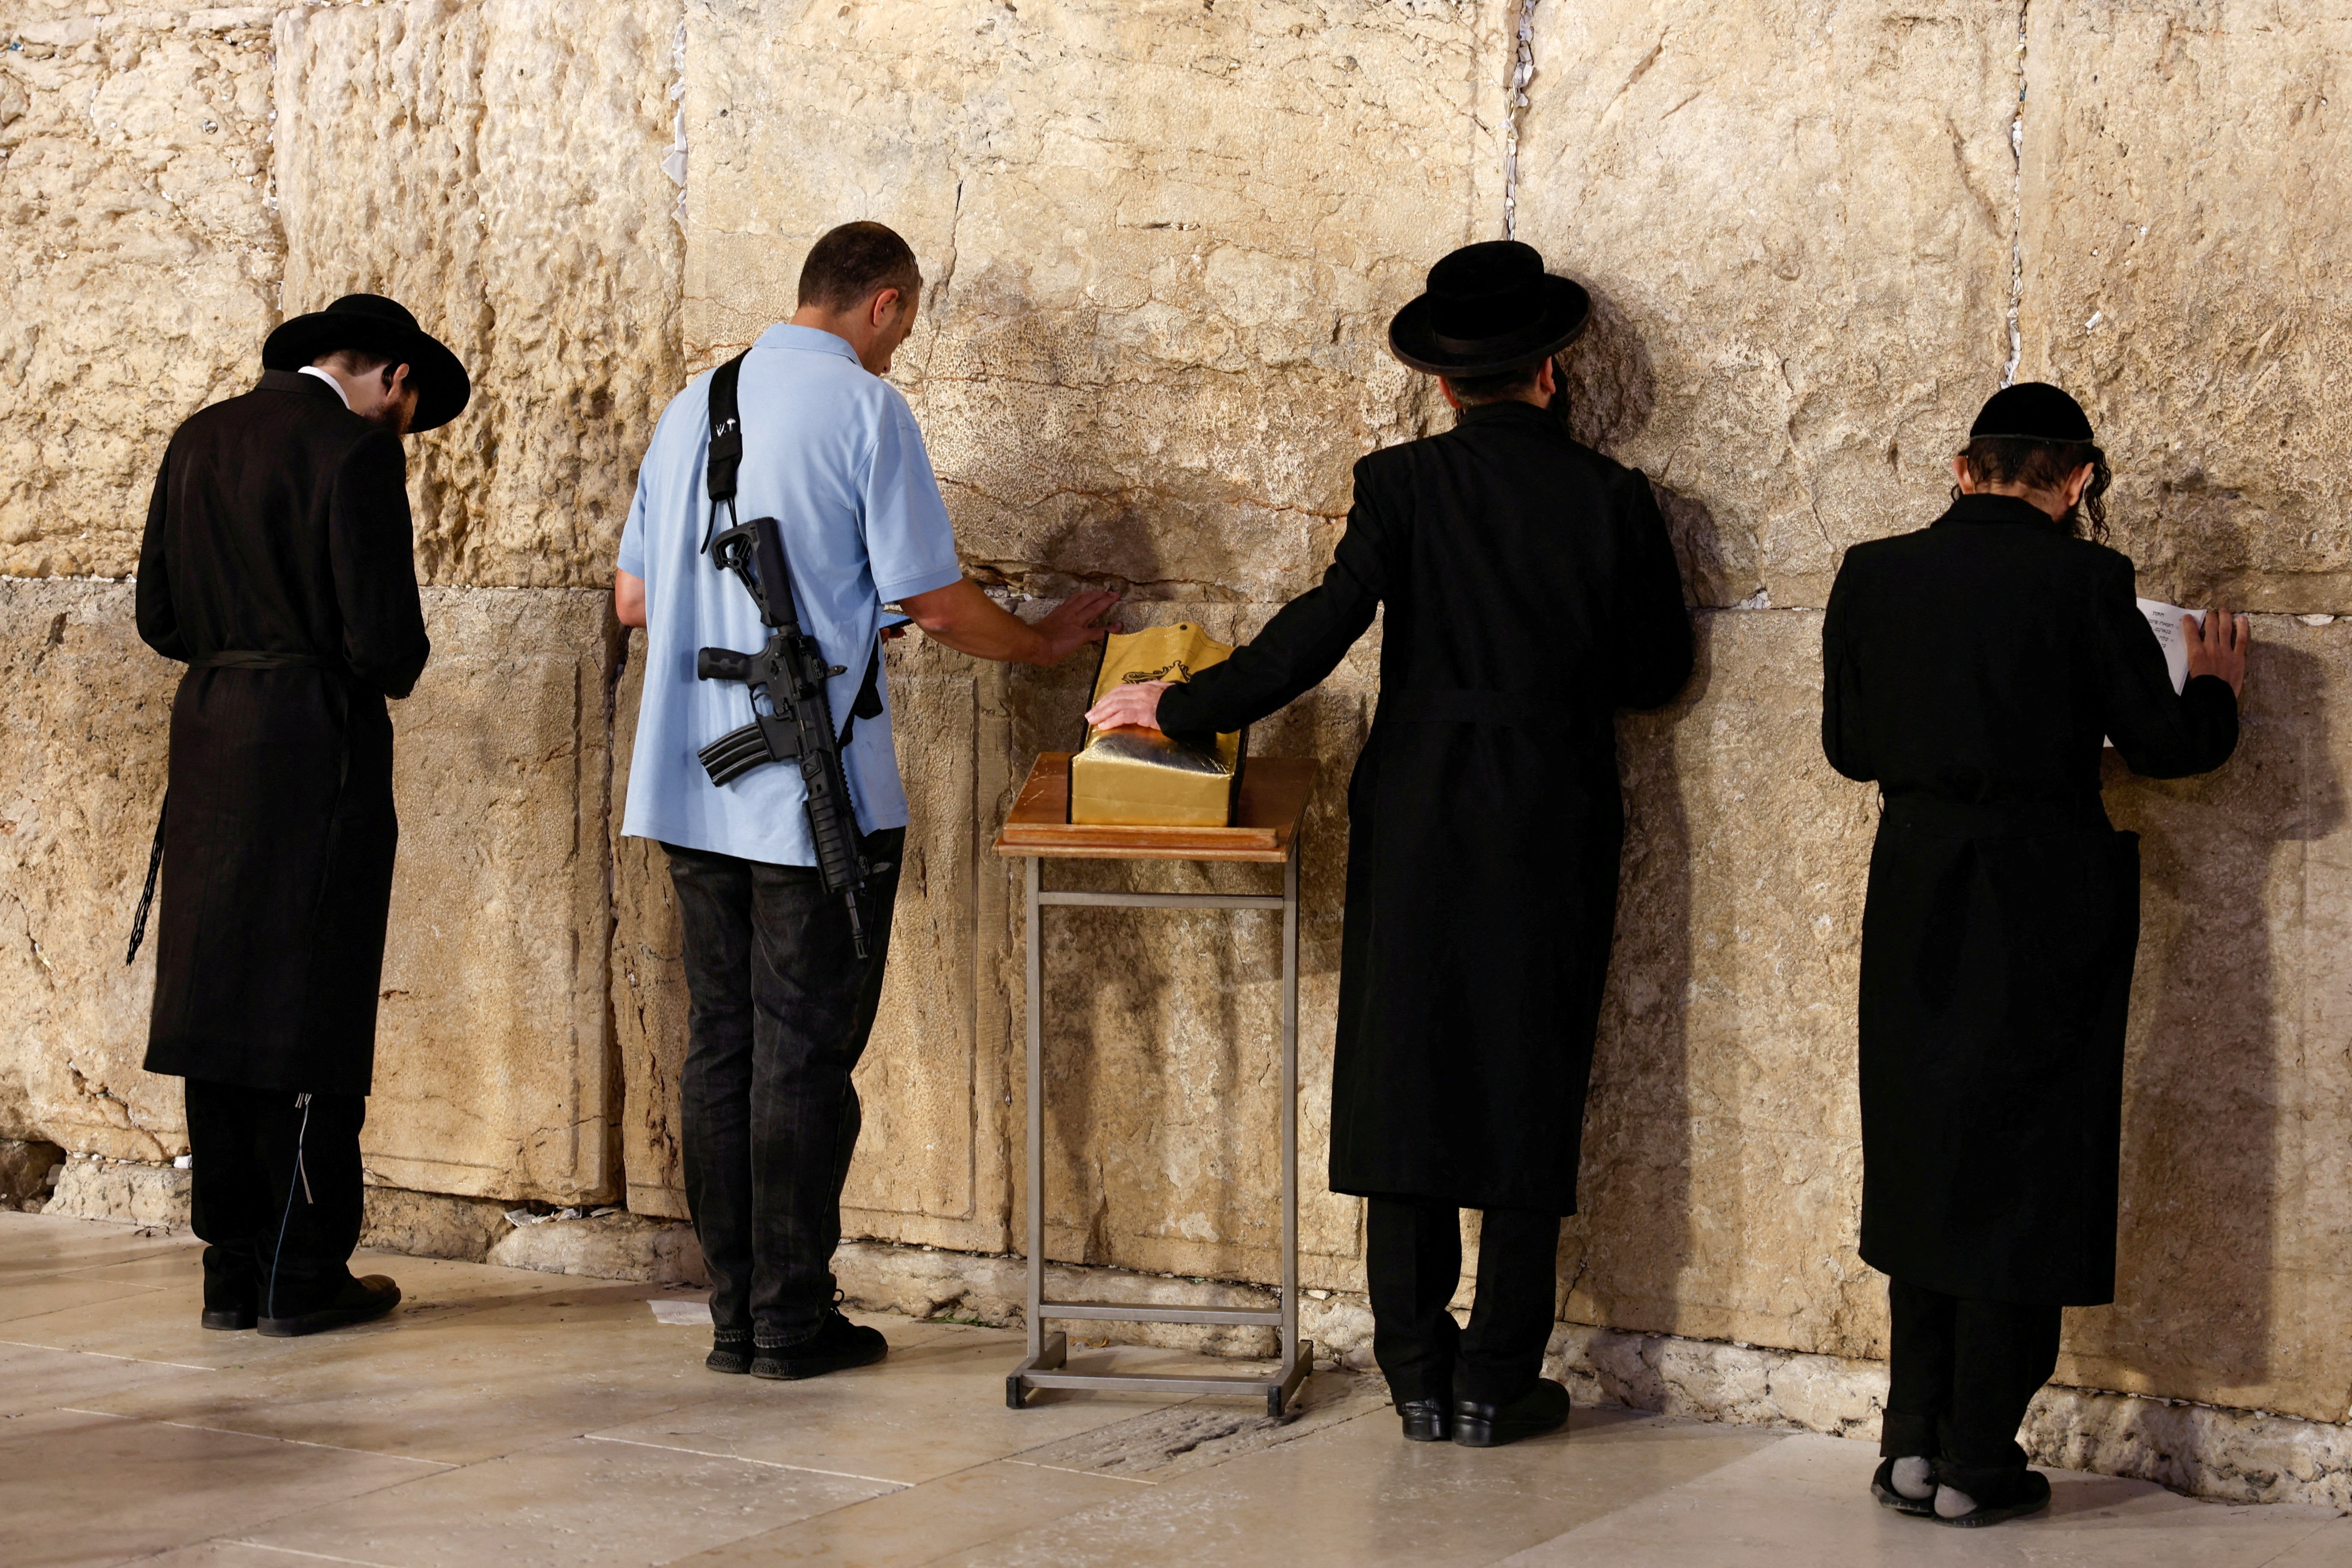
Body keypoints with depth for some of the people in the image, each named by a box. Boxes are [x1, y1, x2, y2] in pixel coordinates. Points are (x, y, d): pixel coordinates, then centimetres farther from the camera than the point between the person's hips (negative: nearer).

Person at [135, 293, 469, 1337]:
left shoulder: (200, 439, 10)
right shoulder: (357, 452, -11)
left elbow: (160, 615, 11)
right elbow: (385, 637, -16)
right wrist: (395, 670, 6)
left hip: (210, 732, 7)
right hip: (321, 743, -6)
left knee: (222, 1006, 9)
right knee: (314, 1009, 1)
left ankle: (232, 1271, 14)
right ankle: (303, 1276, 6)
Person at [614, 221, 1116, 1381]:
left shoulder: (693, 407, 12)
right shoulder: (863, 407, -8)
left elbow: (633, 600, 15)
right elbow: (932, 600, -8)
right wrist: (1043, 645, 10)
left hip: (692, 784, 6)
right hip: (816, 788, -6)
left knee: (720, 1044, 10)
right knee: (804, 1053, 0)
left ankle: (736, 1316, 15)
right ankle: (791, 1322, 5)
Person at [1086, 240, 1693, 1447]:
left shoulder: (1404, 485, -6)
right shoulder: (1612, 500, -1)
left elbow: (1324, 630, -14)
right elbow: (1657, 668, 6)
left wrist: (1179, 707, -5)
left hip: (1420, 824, 0)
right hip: (1555, 834, 1)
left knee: (1407, 1083, 7)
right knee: (1528, 1092, 6)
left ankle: (1420, 1376, 9)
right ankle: (1496, 1383, 8)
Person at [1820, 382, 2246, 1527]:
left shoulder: (1873, 575, -1)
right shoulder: (2080, 580, -13)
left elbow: (1848, 745, 8)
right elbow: (2163, 744, -8)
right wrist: (2215, 687, 13)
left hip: (1918, 899, 4)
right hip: (2047, 905, -4)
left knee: (1923, 1157, 16)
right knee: (2025, 1164, 6)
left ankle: (1913, 1444, 18)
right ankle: (1978, 1464, 9)